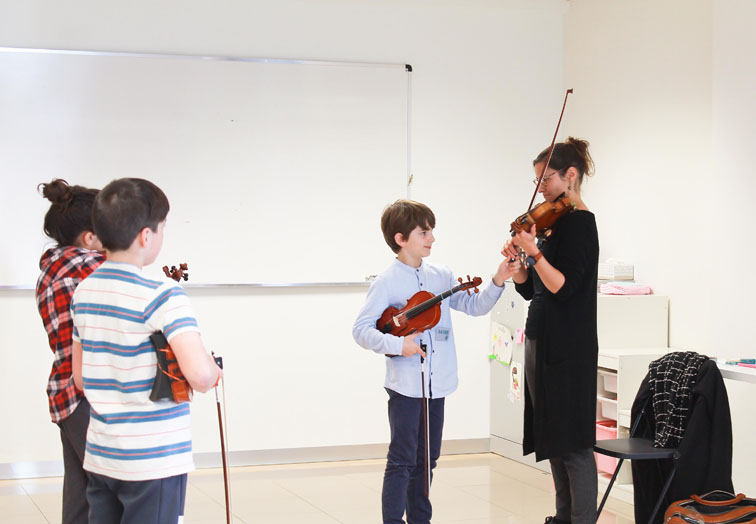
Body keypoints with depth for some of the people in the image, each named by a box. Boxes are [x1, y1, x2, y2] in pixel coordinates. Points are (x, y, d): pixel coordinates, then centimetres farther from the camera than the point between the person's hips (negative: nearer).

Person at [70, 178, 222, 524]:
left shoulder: (83, 291, 6)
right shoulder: (163, 296, -16)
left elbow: (80, 377, 14)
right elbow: (200, 375, -27)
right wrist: (213, 374, -6)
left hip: (99, 457, 7)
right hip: (154, 461, -7)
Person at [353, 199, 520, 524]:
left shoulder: (441, 276, 8)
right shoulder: (387, 282, -9)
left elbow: (474, 306, 9)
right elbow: (360, 330, -12)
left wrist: (497, 283, -6)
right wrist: (396, 344, -24)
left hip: (436, 384, 6)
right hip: (405, 385, -6)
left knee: (426, 459, 15)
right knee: (402, 460, -3)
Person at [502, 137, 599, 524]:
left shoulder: (579, 222, -12)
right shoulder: (555, 223, 15)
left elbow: (563, 287, -21)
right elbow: (530, 290, 13)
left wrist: (534, 252, -24)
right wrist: (515, 261, -3)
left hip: (568, 348, -10)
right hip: (544, 343, 10)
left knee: (572, 442, -7)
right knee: (553, 435, 14)